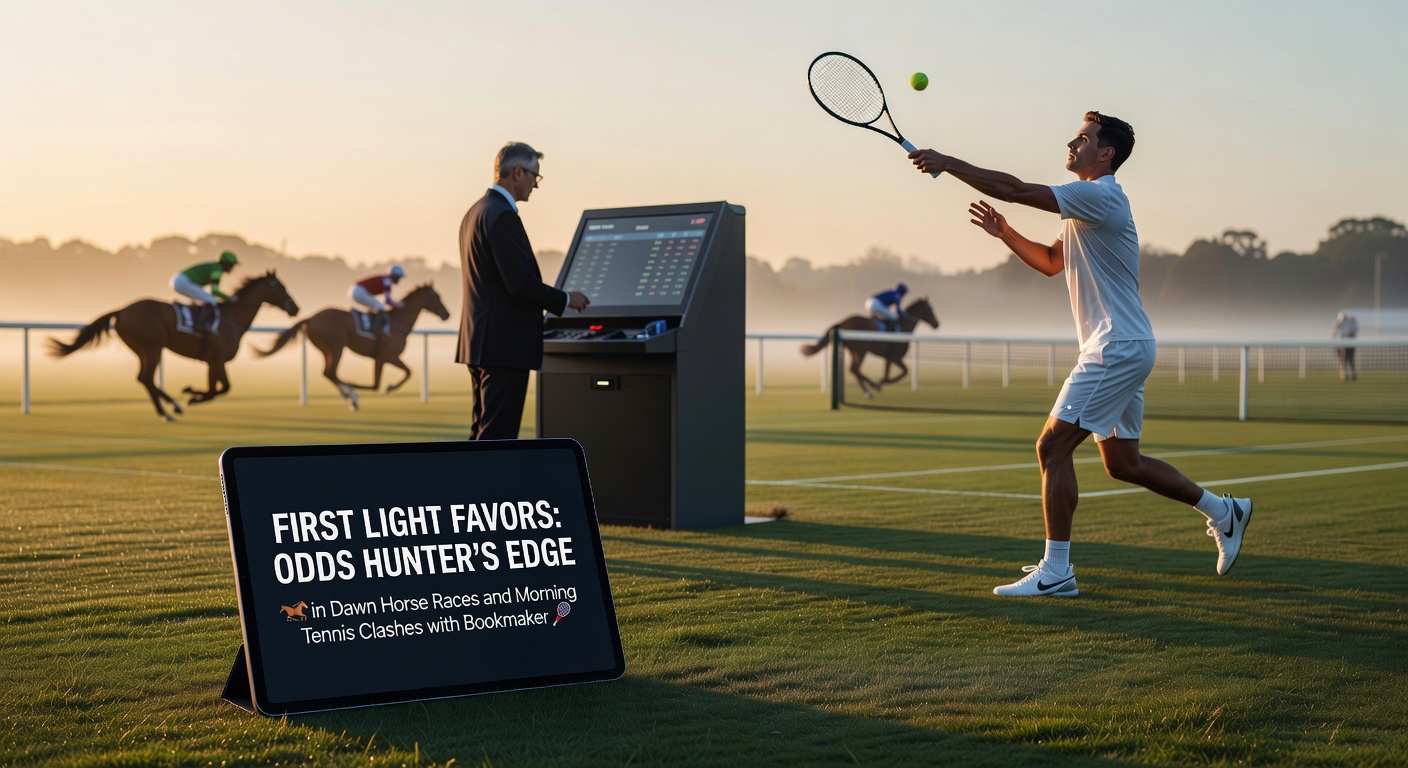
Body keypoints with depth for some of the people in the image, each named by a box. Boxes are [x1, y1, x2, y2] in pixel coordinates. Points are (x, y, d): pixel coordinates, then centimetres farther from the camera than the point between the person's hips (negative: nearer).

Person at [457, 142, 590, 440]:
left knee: (484, 430, 14)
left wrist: (552, 299, 22)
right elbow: (520, 283, -21)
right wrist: (565, 300, -6)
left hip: (482, 342, 10)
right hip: (505, 346, -10)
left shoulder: (475, 212, 16)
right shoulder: (502, 216, -16)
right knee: (498, 432, -8)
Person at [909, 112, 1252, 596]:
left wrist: (946, 163, -15)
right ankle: (1223, 512, 29)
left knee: (1052, 446, -12)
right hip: (1123, 350, 10)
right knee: (1122, 463, 17)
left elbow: (1015, 189, -21)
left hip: (1118, 348, -10)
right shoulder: (1088, 203, 17)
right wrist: (1004, 232, 13)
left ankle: (1055, 571, -10)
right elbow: (1051, 262, 27)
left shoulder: (1100, 196, -15)